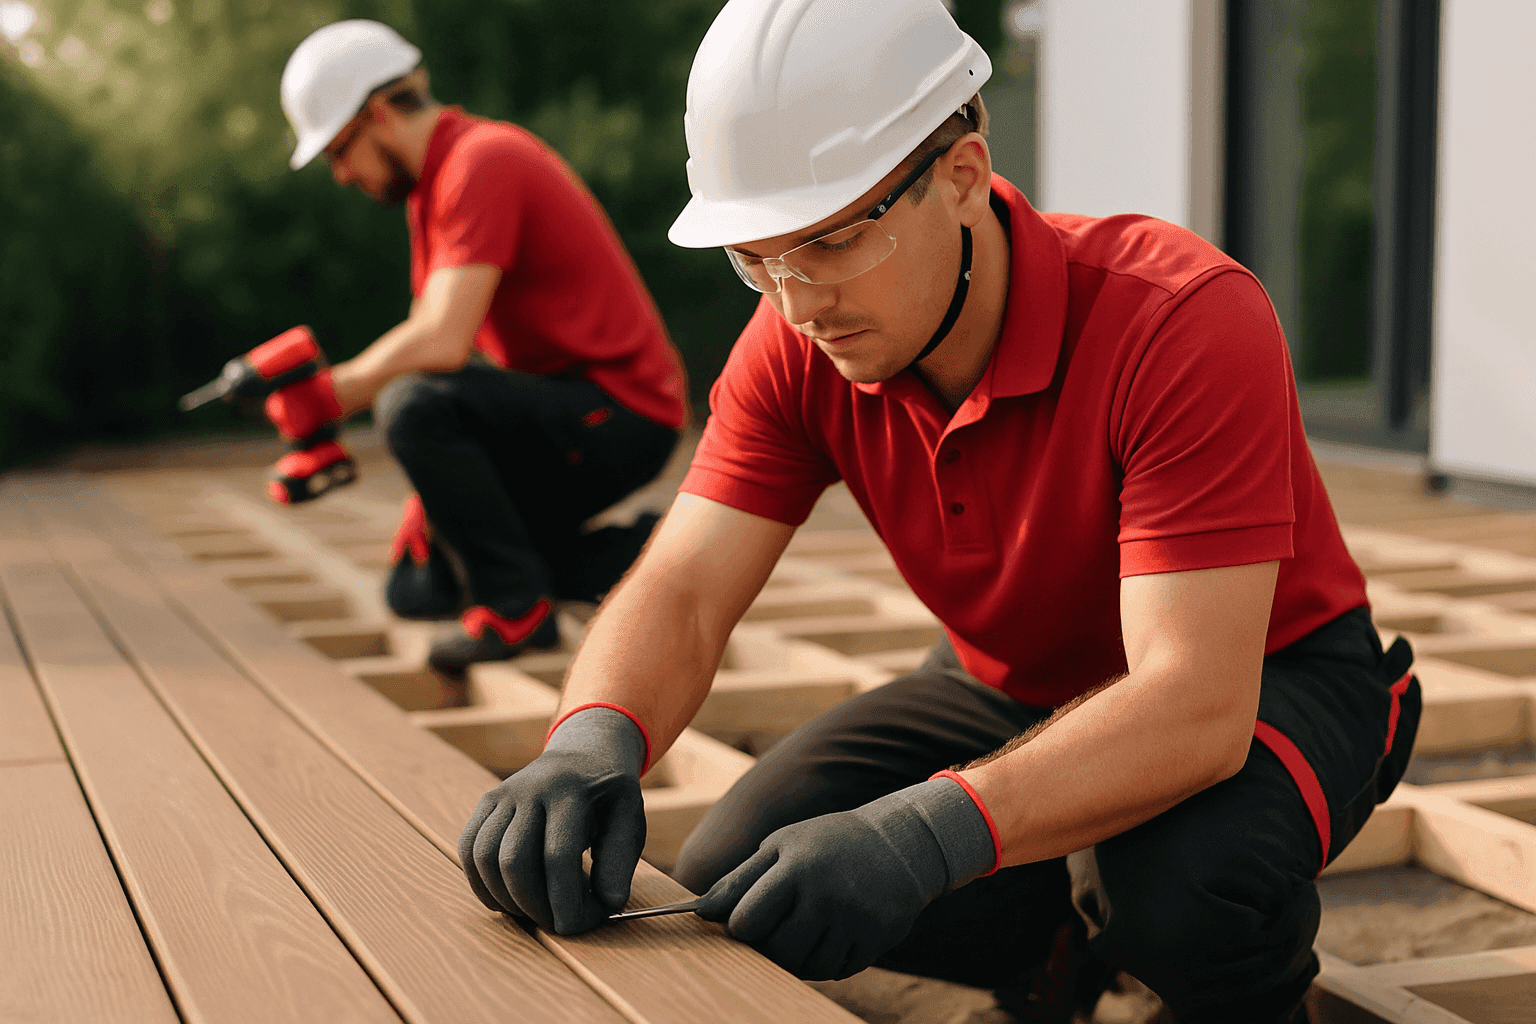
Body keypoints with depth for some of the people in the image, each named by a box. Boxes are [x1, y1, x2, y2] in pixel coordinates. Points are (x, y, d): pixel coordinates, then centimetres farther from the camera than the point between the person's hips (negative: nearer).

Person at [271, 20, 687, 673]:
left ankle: (516, 606, -17)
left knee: (415, 407, -31)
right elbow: (427, 344, 13)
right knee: (419, 592, 12)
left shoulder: (481, 163, -18)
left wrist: (329, 395, -15)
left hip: (618, 412, -10)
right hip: (566, 408, 10)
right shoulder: (432, 183, 14)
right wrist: (426, 505, 8)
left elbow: (442, 345, -29)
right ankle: (631, 558, 12)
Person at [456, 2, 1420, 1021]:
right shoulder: (794, 351, -16)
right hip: (1011, 686, 5)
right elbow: (682, 593, -19)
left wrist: (931, 831, -55)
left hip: (1263, 679, -5)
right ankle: (1082, 936, 9)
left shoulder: (1186, 321, -33)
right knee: (733, 876, -13)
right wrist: (593, 738, -44)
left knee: (1180, 886, -38)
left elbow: (1197, 704, -40)